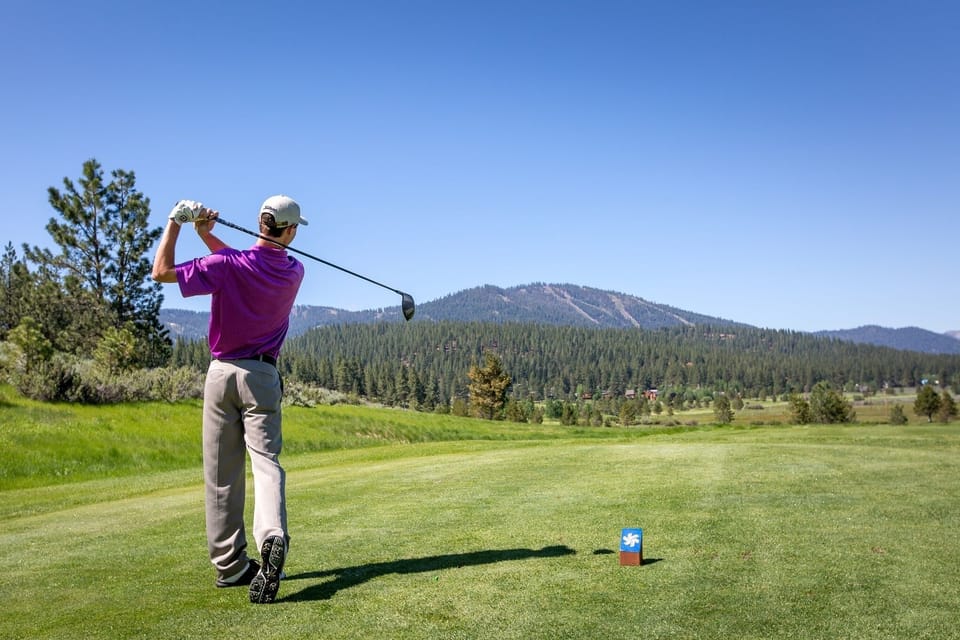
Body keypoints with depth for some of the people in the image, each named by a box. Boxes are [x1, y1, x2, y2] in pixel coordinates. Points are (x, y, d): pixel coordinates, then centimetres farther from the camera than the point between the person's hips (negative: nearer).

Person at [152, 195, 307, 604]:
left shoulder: (227, 265, -12)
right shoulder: (294, 272, 0)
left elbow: (162, 272, -9)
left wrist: (176, 222, -1)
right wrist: (209, 237, 5)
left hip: (221, 373, -1)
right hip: (261, 376, 1)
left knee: (222, 474, 6)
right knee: (266, 462, -4)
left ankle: (230, 565, 9)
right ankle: (272, 535, -30)